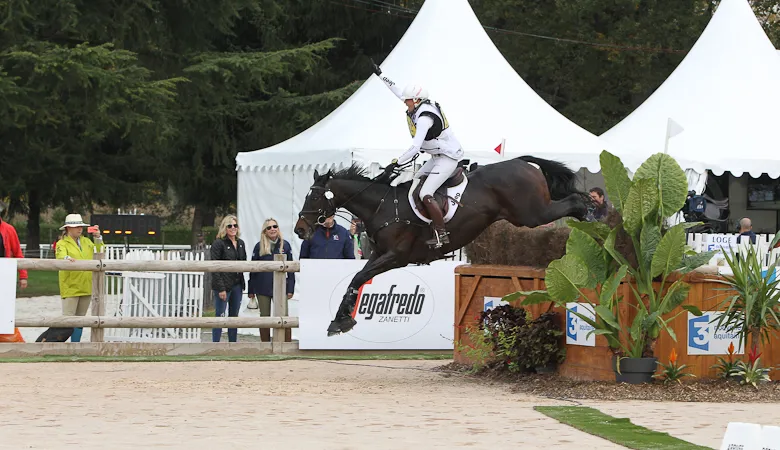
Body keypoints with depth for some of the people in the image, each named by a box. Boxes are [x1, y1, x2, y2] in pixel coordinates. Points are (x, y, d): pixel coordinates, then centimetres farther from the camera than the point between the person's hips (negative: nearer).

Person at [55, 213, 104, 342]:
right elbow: (60, 255, -22)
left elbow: (99, 252, 18)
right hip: (70, 288, -6)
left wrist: (98, 238, 5)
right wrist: (67, 258, -45)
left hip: (86, 287, 6)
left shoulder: (86, 241, 15)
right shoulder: (62, 243, -4)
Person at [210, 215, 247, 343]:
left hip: (237, 285, 7)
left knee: (234, 317, 10)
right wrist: (221, 288, -17)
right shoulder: (218, 243, -9)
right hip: (223, 285, -7)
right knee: (220, 316, -6)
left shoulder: (241, 243, 12)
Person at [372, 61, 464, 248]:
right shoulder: (420, 105, 3)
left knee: (425, 195, -18)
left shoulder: (424, 118, -25)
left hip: (447, 159, -11)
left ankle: (441, 235, -18)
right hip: (438, 157, 11)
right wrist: (380, 75, 24)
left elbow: (415, 148, -30)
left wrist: (396, 163, -26)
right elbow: (398, 91, 18)